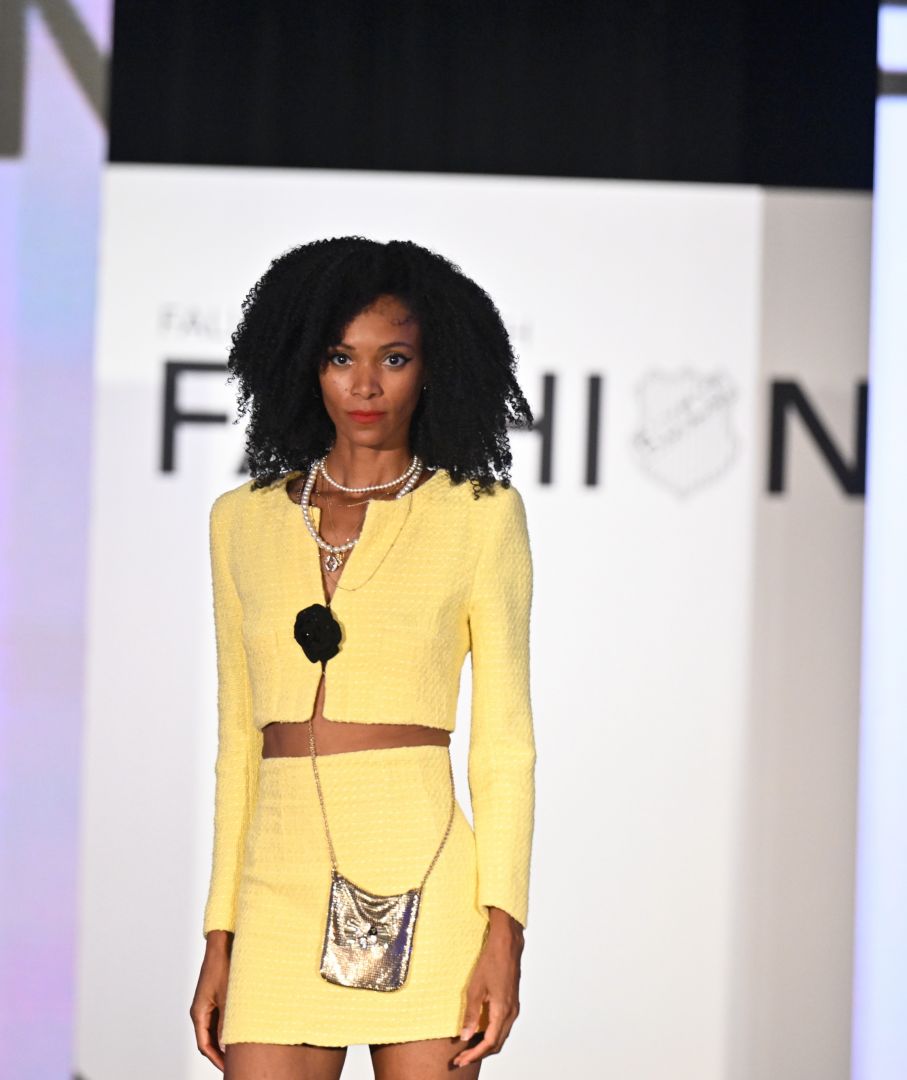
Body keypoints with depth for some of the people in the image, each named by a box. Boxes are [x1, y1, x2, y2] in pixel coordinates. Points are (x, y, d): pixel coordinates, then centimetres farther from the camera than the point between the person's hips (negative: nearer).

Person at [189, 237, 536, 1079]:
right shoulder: (243, 520, 13)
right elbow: (239, 742, 16)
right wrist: (219, 938, 11)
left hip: (418, 888, -3)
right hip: (282, 887, 3)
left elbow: (504, 740, 1)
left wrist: (504, 933, -8)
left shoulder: (478, 515, 3)